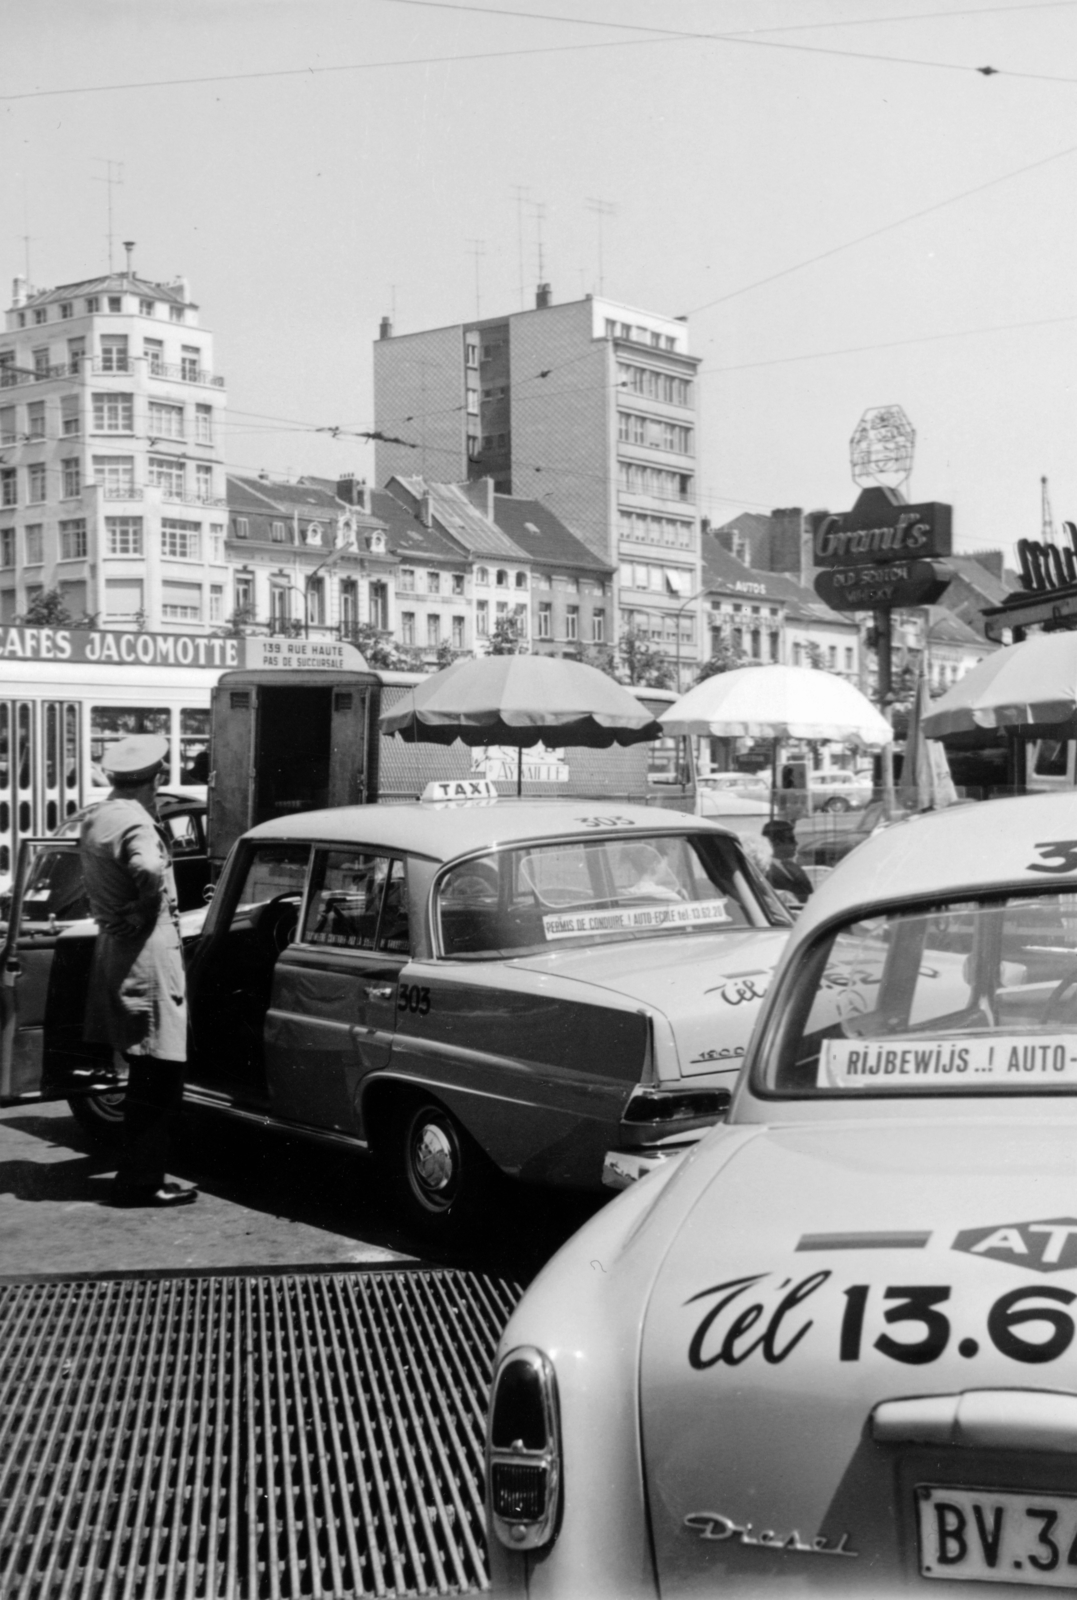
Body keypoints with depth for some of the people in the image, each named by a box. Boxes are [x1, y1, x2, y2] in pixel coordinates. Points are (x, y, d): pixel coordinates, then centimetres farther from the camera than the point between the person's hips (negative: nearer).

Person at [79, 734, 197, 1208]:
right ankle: (140, 1181, -1)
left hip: (112, 948, 10)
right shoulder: (135, 822, -17)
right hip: (146, 954, -10)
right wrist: (146, 910, -20)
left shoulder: (95, 819, 13)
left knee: (149, 1075, 18)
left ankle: (139, 1173, 24)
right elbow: (149, 870, -37)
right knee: (158, 1076, -4)